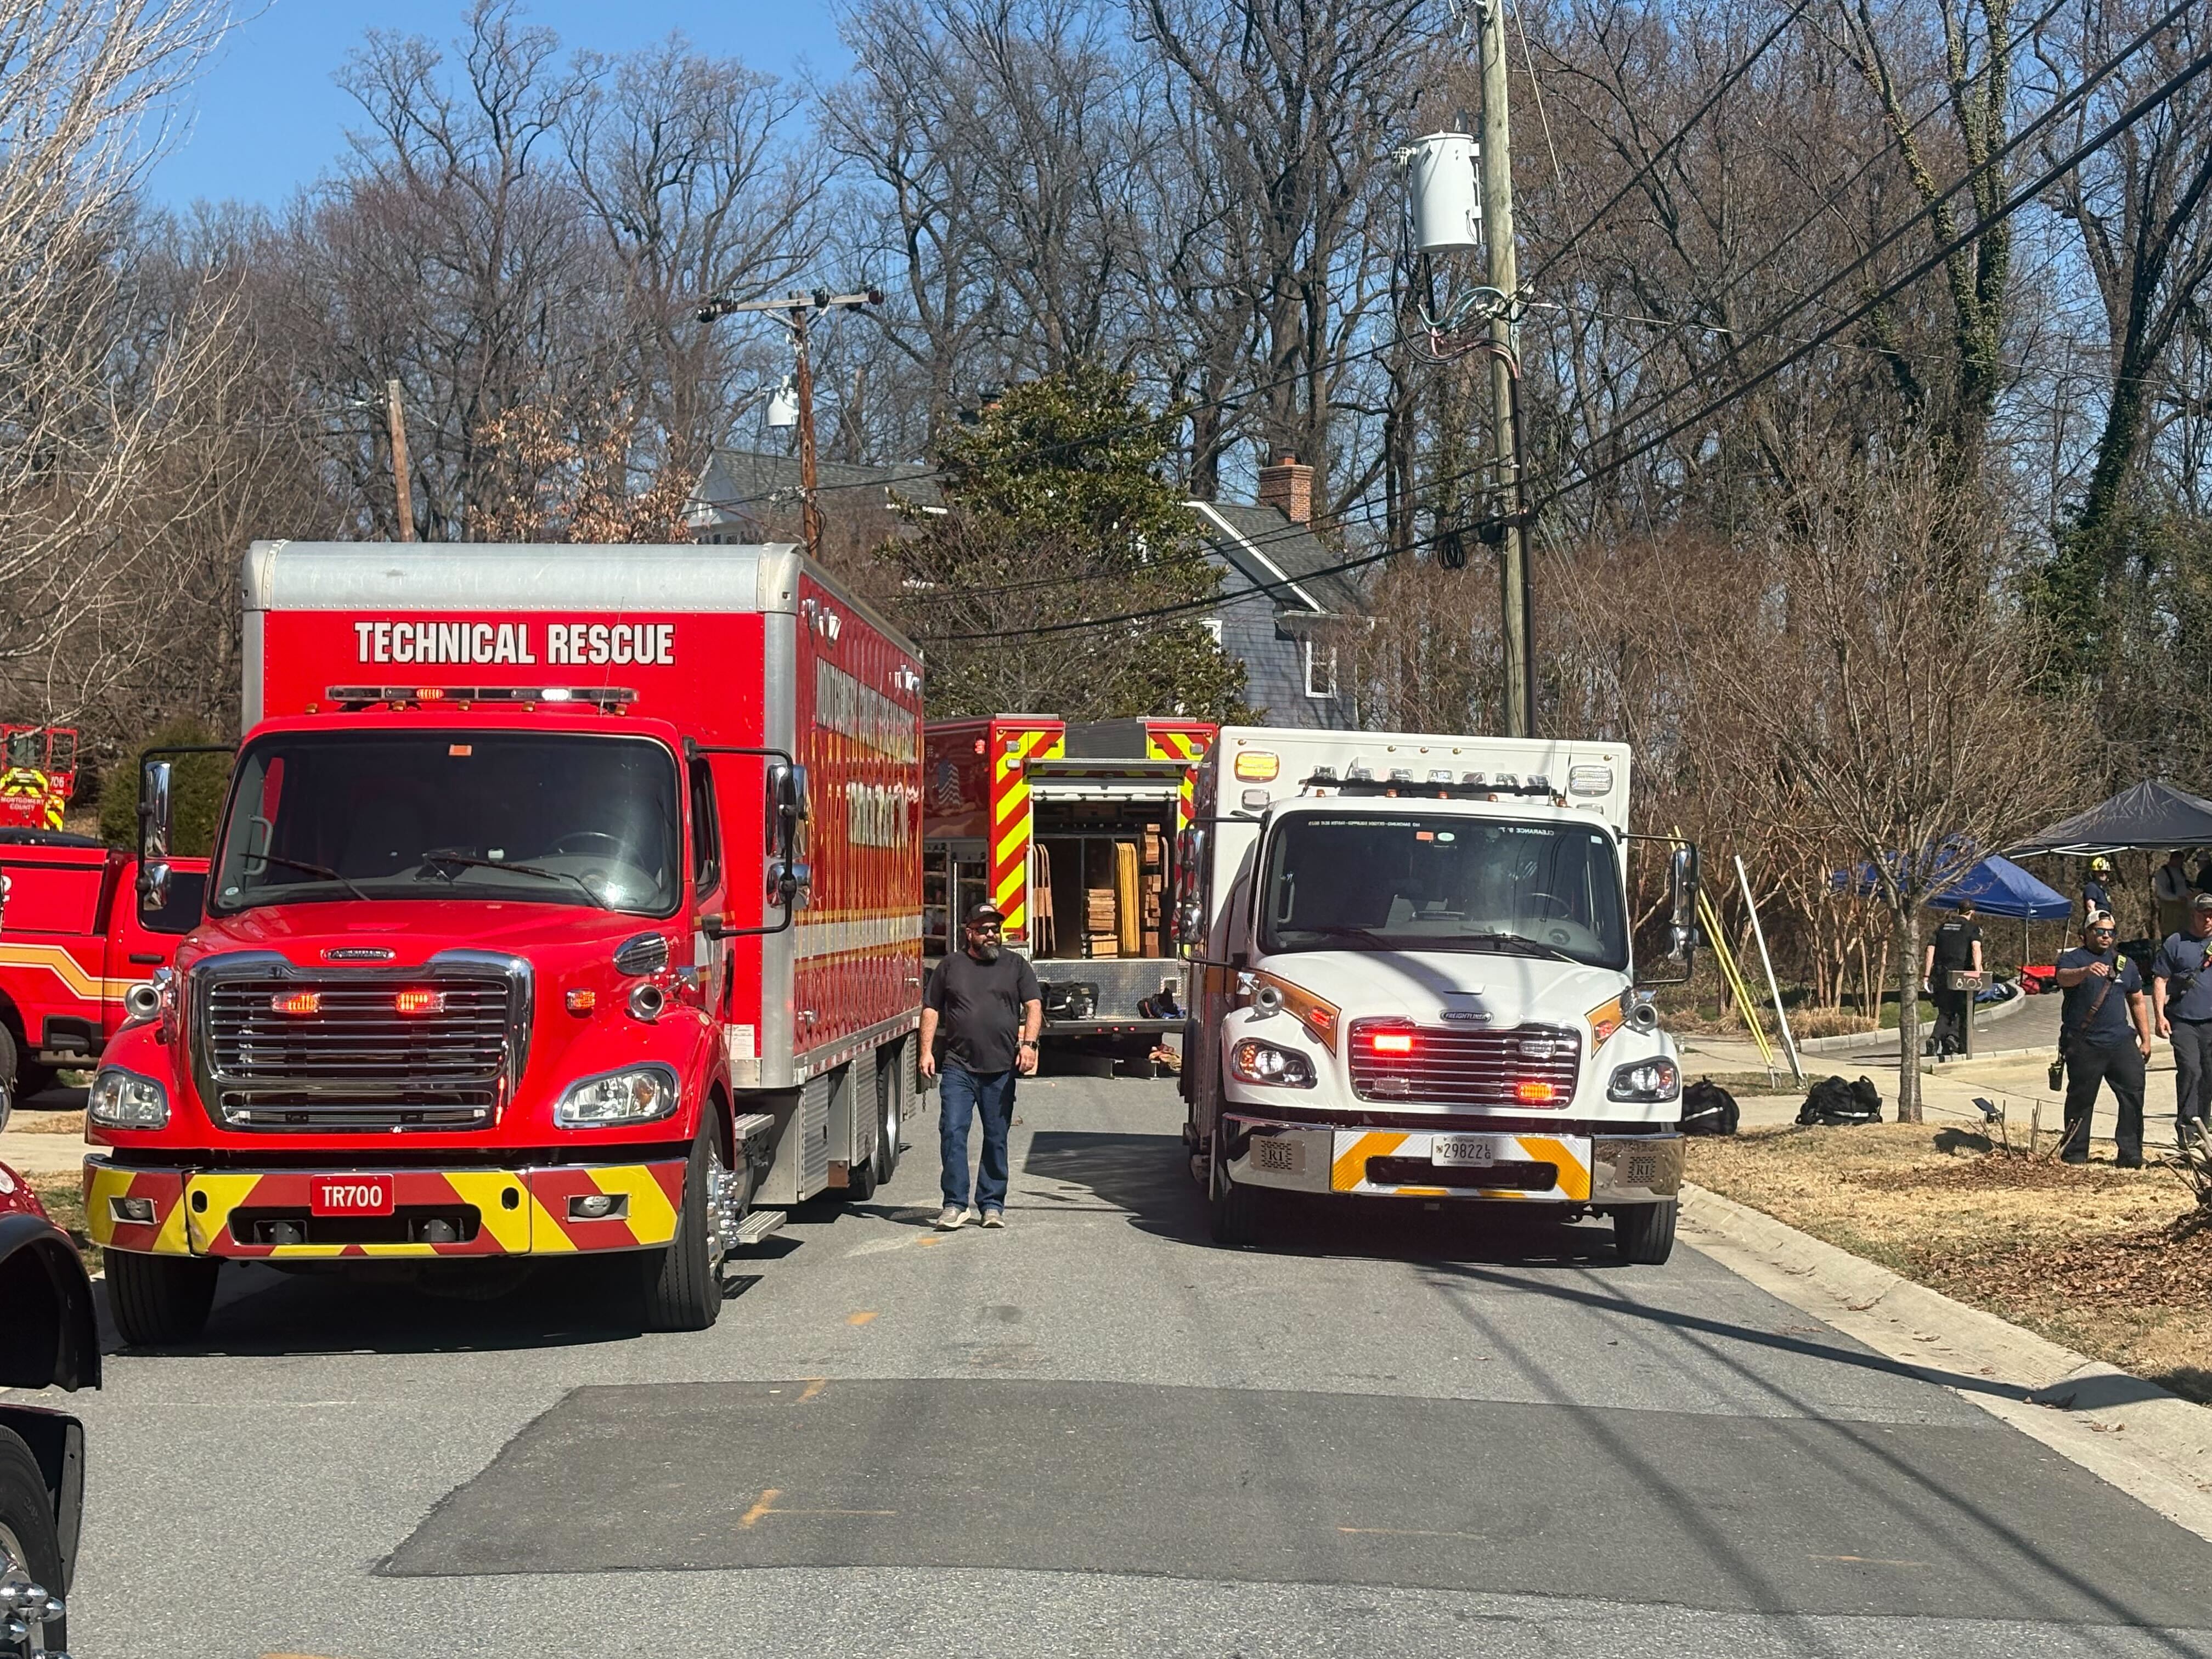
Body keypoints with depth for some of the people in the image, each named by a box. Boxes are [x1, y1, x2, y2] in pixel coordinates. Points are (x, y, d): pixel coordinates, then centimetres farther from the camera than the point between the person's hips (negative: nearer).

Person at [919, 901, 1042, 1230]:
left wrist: (1028, 1044, -10)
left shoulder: (1016, 965, 10)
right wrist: (927, 1051, 1)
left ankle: (992, 1205, 13)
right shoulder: (950, 966, 10)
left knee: (996, 1138, 5)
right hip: (958, 1068, 0)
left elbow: (1033, 1006, 5)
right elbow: (931, 1009, 11)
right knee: (953, 1132, -9)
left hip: (1001, 1069, 0)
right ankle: (955, 1205, -6)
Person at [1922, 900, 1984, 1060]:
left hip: (1940, 974, 4)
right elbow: (1976, 947, -17)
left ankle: (1935, 1038, -11)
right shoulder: (1973, 927, 2)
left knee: (1945, 1012, 12)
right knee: (1964, 1010, 9)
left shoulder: (1942, 926, 15)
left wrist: (1926, 975, 6)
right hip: (1960, 973, -4)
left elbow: (1931, 949, 7)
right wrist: (1978, 970, -27)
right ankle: (1954, 1035, -12)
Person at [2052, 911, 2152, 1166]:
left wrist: (2146, 1039, 18)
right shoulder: (2072, 959, 1)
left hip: (2121, 1041, 4)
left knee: (2133, 1092, -7)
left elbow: (2137, 1002, 24)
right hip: (2084, 1046, -4)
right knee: (2081, 1099, 2)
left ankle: (2131, 1153, -2)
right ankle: (2074, 1155, 11)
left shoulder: (2125, 964, 18)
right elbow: (2063, 977, -23)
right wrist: (2086, 971, -44)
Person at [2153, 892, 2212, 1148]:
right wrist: (2159, 1015, -7)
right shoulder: (2176, 943, 1)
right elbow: (2160, 981, 1)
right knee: (2190, 1069, -18)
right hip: (2182, 1020, -4)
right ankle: (2185, 1122, -15)